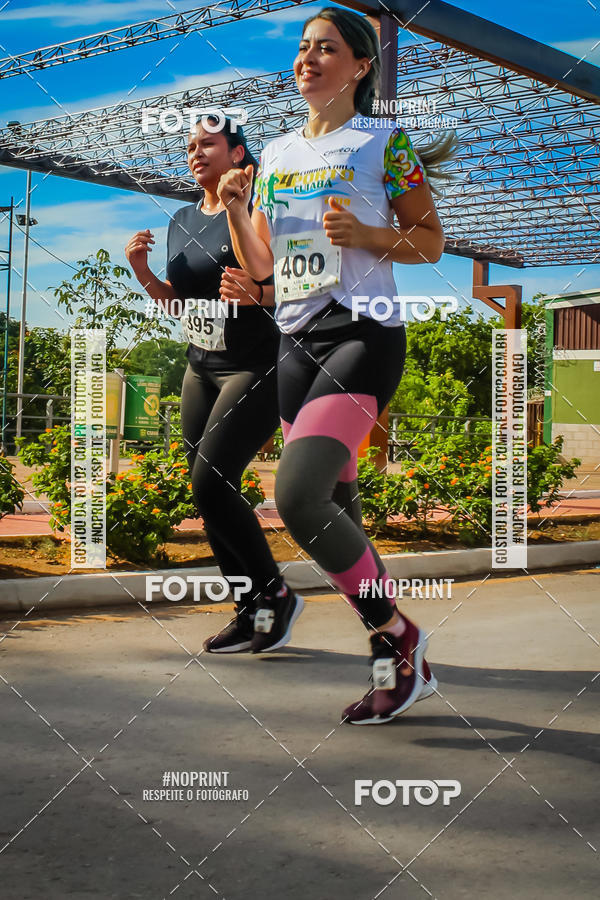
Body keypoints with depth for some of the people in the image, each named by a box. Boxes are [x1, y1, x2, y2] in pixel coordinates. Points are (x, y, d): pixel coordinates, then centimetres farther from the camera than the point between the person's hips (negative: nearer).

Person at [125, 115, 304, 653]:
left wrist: (255, 294, -29)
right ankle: (252, 614, 12)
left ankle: (276, 593, -3)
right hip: (201, 368, 8)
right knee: (209, 491, 4)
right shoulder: (182, 221, 14)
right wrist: (143, 273, 3)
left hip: (255, 367, -8)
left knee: (211, 480, -18)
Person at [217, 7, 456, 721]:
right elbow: (259, 266, 18)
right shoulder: (274, 154, 17)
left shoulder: (385, 143, 1)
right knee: (333, 513, 6)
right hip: (295, 341, 7)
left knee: (296, 496, -23)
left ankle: (398, 634, -5)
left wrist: (365, 235, -15)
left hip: (363, 336, -7)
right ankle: (397, 663, 19)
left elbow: (431, 242, 1)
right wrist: (234, 210, 2)